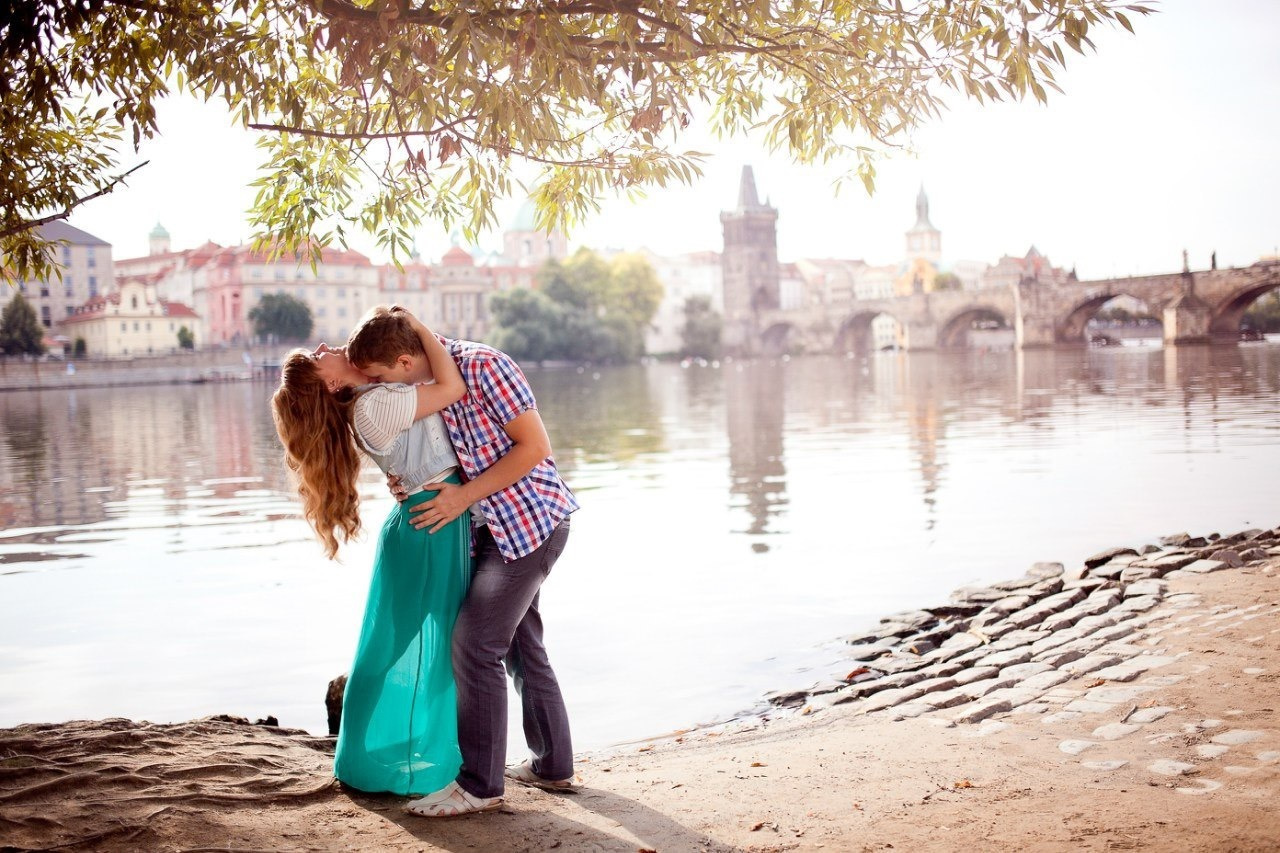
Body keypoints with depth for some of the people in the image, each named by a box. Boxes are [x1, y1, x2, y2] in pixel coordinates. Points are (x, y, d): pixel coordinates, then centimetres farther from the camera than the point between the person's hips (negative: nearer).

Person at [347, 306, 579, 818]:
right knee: (521, 642, 17)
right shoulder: (431, 383, 5)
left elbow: (535, 446, -21)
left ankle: (480, 785, -1)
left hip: (532, 520, -10)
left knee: (475, 644, -10)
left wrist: (464, 496, -19)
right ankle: (552, 766, 29)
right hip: (495, 526, 10)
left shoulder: (483, 366, -21)